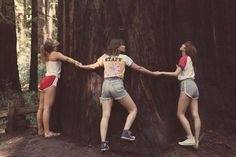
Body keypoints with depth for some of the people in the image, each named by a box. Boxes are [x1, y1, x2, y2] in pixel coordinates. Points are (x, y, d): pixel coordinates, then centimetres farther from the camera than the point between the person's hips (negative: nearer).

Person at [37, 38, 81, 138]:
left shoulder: (46, 57, 22)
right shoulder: (55, 54, 0)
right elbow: (67, 59, -11)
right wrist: (76, 62, -19)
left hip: (44, 81, 9)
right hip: (50, 81, -9)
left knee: (41, 107, 9)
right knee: (47, 107, -11)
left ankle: (40, 130, 15)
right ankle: (47, 132, -11)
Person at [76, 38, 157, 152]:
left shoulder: (104, 57, 15)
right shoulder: (123, 57, 7)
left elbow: (93, 66, 22)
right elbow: (139, 68, 11)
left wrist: (81, 66, 42)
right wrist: (153, 73, 24)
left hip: (105, 85, 4)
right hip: (117, 85, -4)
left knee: (105, 115, 2)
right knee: (133, 109, 9)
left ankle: (103, 143, -5)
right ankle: (126, 132, -7)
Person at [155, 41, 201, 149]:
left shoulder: (184, 58, -1)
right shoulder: (190, 59, 23)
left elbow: (176, 73, -9)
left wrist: (161, 73, -5)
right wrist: (180, 68, 16)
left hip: (187, 85, -8)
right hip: (193, 86, 8)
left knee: (180, 114, -5)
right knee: (195, 115, -1)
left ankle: (190, 138, -11)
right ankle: (196, 141, -3)